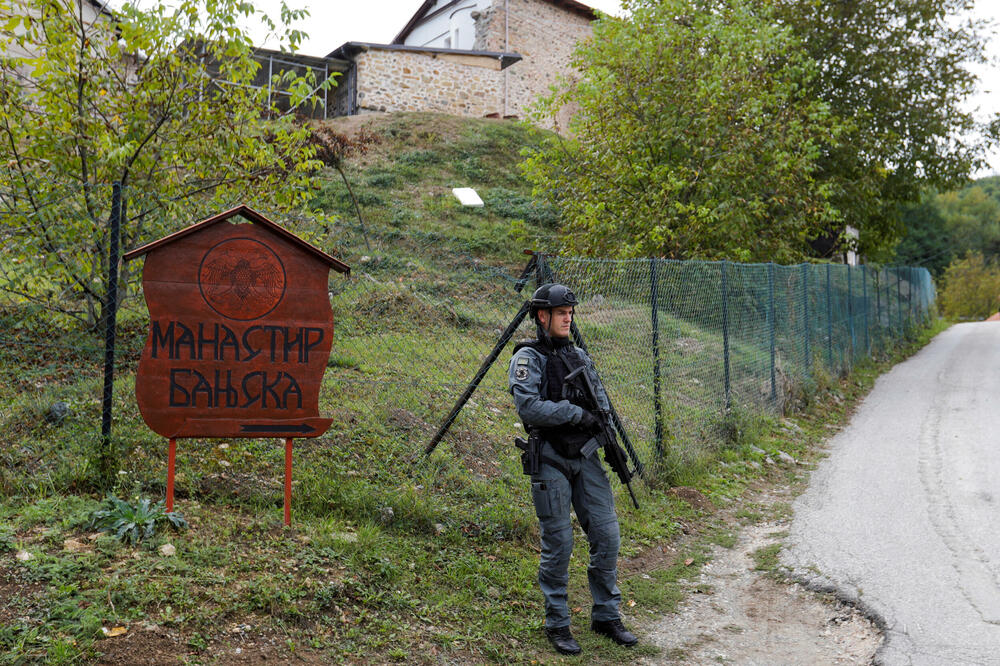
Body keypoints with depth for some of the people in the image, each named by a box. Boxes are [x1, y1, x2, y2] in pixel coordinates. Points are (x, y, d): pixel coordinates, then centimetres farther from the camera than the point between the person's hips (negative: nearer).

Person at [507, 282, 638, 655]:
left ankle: (606, 617, 21)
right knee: (558, 544, 0)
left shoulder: (579, 356, 14)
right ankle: (557, 625, 15)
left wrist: (602, 418, -3)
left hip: (586, 456, 6)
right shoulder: (528, 358, -6)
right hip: (550, 460, -6)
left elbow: (600, 397, 18)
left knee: (606, 536, 5)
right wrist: (576, 413, -19)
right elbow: (528, 406, -19)